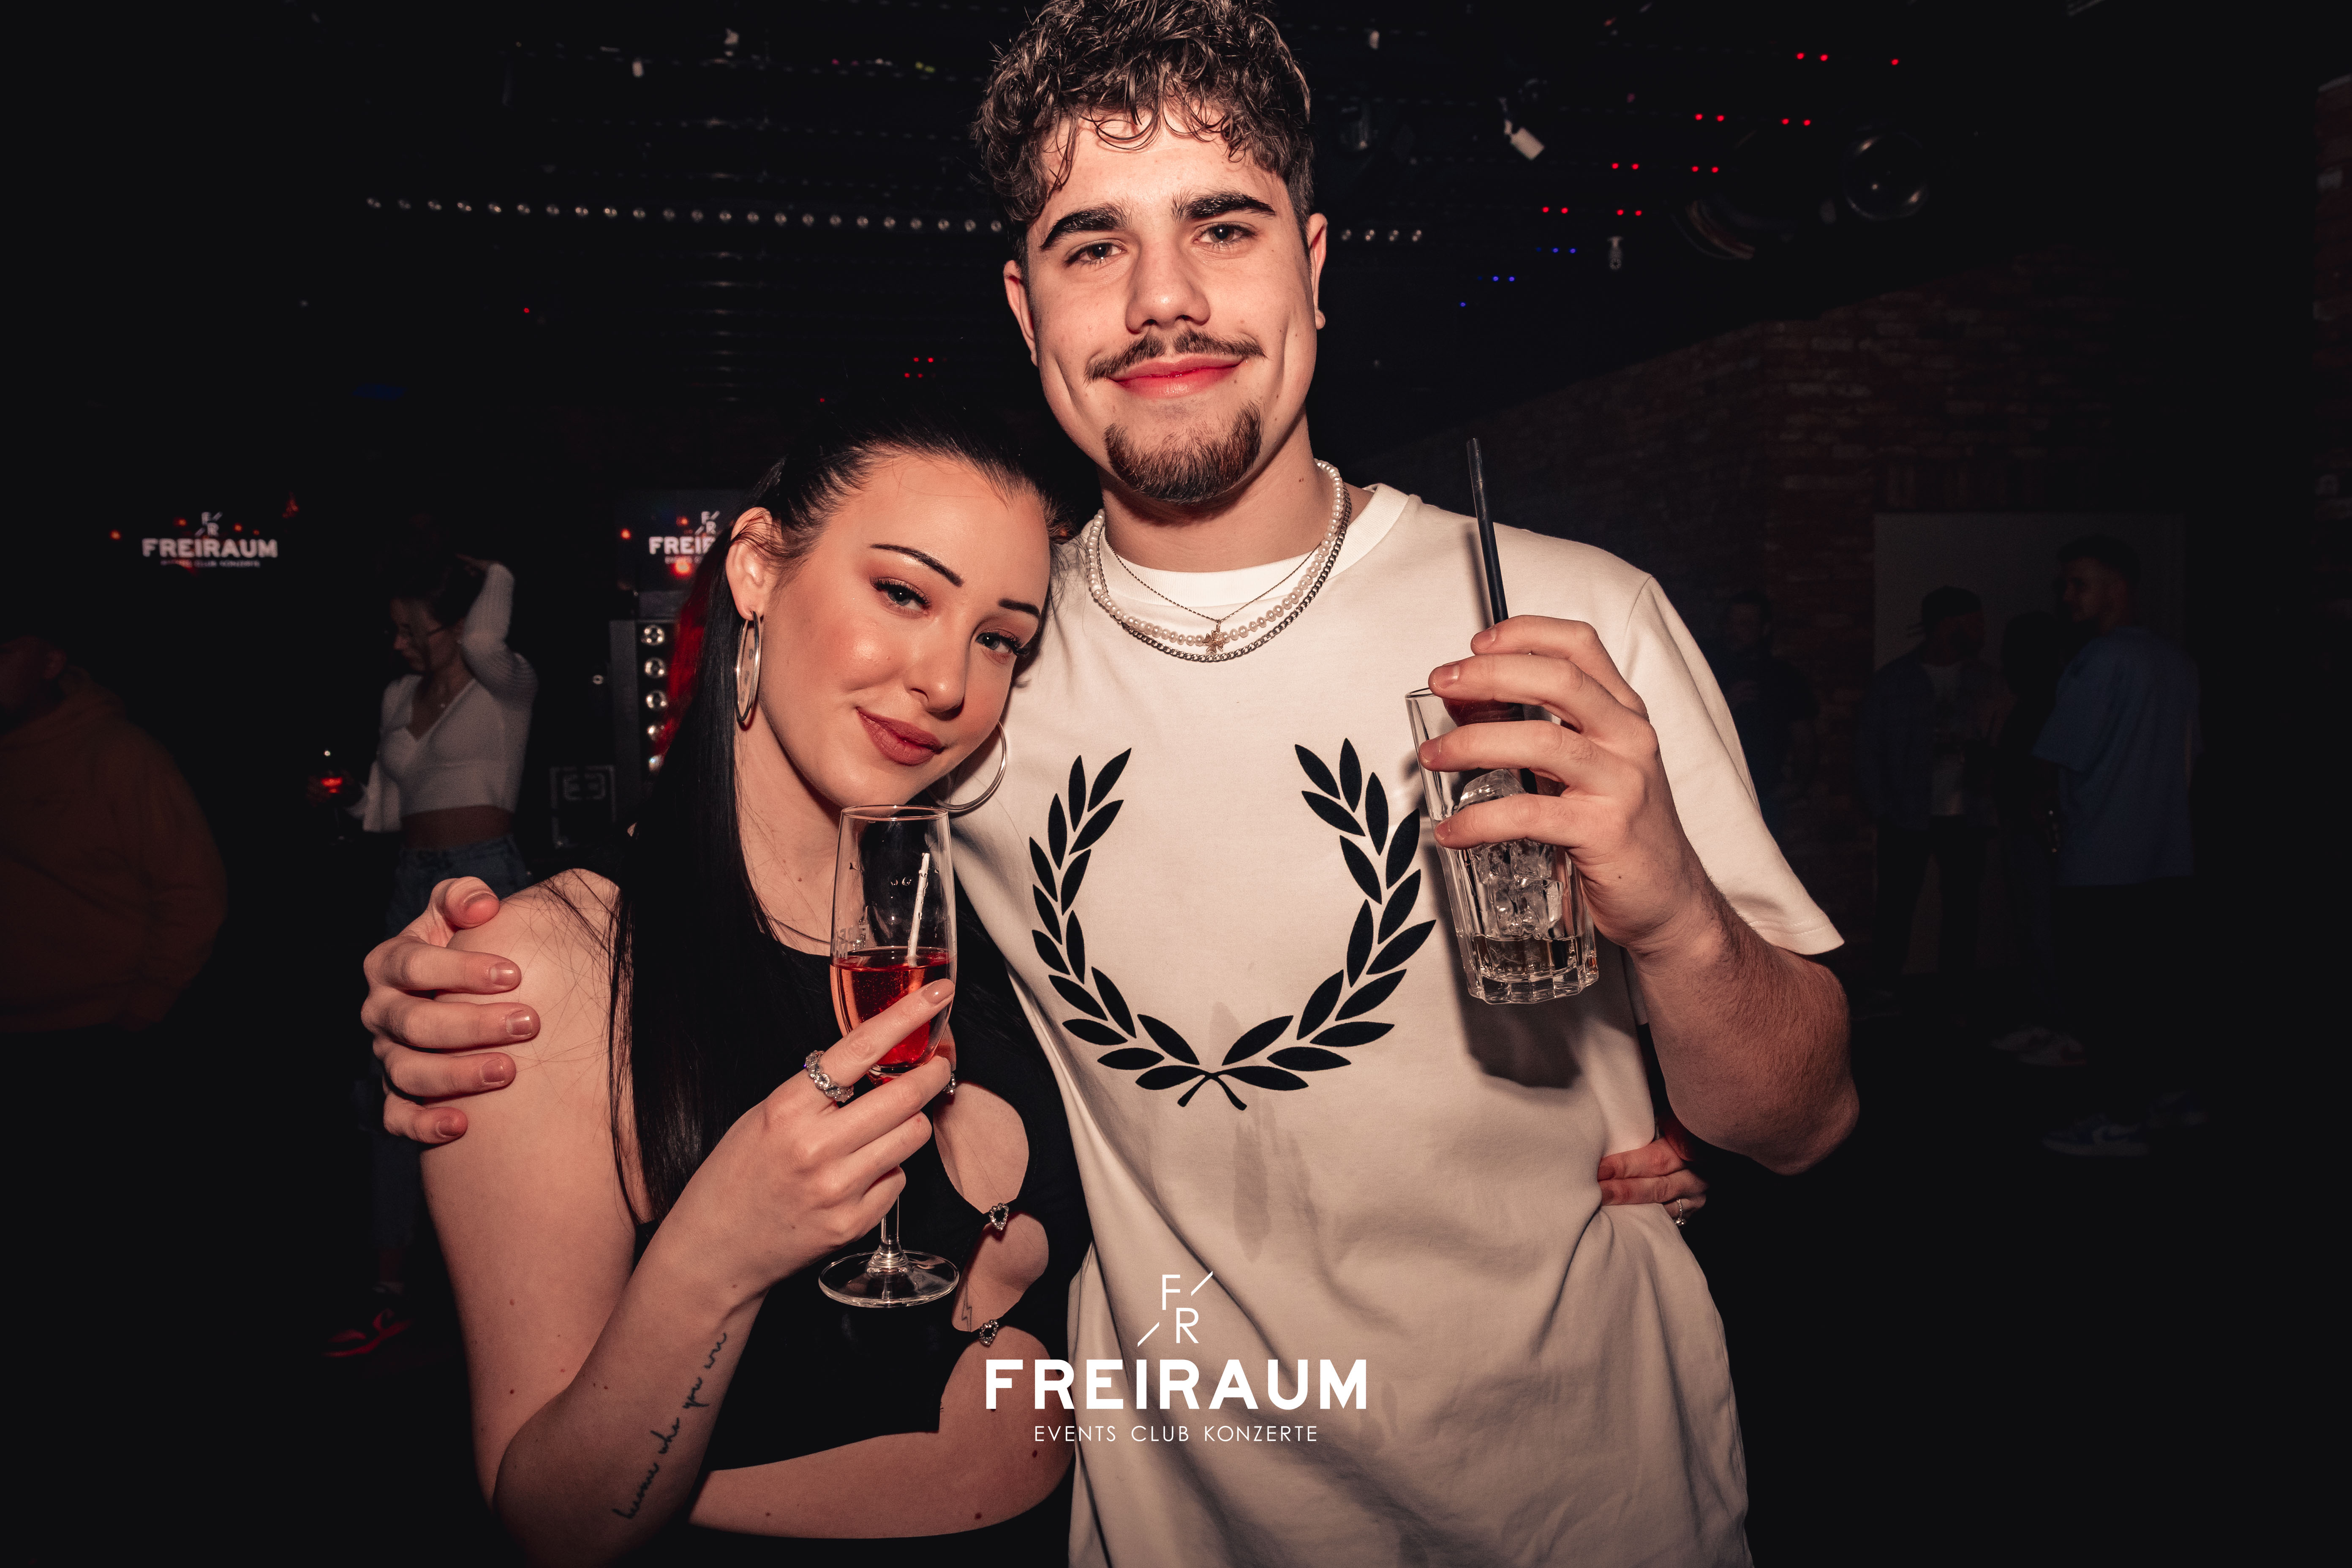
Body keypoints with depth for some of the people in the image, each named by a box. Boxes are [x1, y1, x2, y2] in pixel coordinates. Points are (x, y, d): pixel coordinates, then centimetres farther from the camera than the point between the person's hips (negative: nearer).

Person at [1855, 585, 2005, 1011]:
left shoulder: (1986, 679, 10)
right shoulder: (1893, 680, 2)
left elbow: (1997, 743, 6)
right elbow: (1867, 749, 2)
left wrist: (1987, 803, -9)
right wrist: (1882, 811, -5)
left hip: (1965, 817, 3)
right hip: (1908, 818, -2)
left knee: (1963, 907, 4)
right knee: (1895, 907, 0)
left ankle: (1953, 994, 13)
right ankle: (1883, 994, 9)